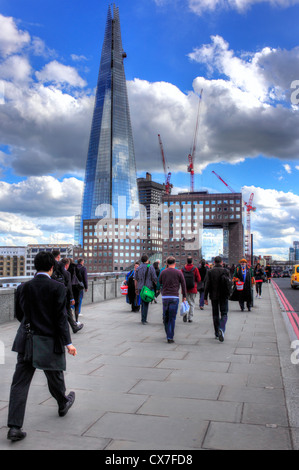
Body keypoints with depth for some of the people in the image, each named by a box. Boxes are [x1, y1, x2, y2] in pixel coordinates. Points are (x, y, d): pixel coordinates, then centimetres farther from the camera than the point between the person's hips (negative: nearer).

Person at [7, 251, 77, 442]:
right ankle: (63, 404, 44)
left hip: (26, 342, 2)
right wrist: (68, 342, -10)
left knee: (20, 383, 5)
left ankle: (14, 426, 2)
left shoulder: (23, 287, -1)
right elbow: (61, 317, -14)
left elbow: (19, 314, 9)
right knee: (55, 377, 20)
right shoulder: (58, 288, -12)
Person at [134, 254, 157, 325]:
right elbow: (154, 279, -8)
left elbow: (136, 280, 10)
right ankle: (144, 320, 1)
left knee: (143, 303, 16)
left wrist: (136, 289, 18)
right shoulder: (151, 267, -7)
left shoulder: (138, 268, 6)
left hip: (140, 288, 4)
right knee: (146, 304, 1)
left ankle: (143, 319, 20)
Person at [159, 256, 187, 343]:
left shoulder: (163, 272, 5)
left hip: (165, 297, 2)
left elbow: (160, 283, 14)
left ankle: (168, 335, 22)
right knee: (172, 318, 0)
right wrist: (184, 296, 12)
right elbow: (183, 285, 4)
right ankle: (170, 337, -2)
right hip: (174, 297, -2)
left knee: (165, 317, 14)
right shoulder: (178, 272, 0)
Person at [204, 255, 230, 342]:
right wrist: (228, 293, 11)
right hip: (223, 296, -1)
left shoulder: (209, 272, -3)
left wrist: (205, 298, -1)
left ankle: (217, 333, 17)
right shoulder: (225, 271, -6)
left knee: (215, 314, 13)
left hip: (214, 296, 2)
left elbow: (207, 285, -5)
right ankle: (221, 329, -19)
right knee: (224, 313, 4)